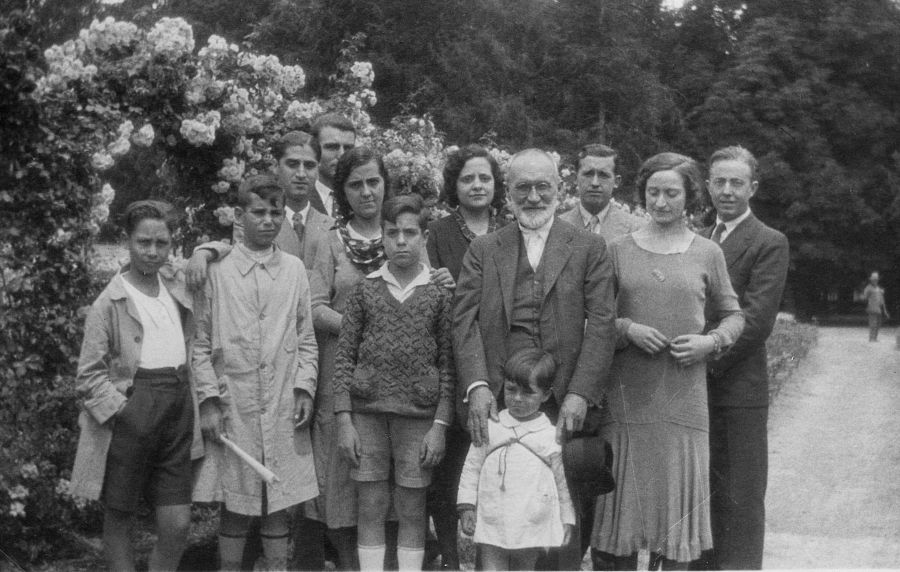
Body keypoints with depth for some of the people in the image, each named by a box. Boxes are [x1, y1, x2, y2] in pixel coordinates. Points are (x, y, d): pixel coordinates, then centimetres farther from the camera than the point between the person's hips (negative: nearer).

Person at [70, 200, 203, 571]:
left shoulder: (176, 284, 10)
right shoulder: (110, 302, -5)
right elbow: (89, 375, -6)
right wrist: (119, 410, -17)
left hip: (177, 406, 5)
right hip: (130, 408, -4)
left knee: (177, 524, 3)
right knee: (119, 517, 9)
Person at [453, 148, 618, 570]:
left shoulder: (589, 248, 8)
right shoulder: (482, 250, 12)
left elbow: (601, 324, -1)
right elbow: (465, 321, 3)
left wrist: (580, 393, -12)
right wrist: (477, 386, -12)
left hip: (563, 406, -1)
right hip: (495, 403, 1)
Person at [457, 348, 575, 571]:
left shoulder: (553, 436, 1)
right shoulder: (489, 428, 4)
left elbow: (563, 483, 8)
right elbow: (472, 467, 9)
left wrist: (567, 522, 9)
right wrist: (467, 505, 3)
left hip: (533, 530, -1)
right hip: (492, 526, 1)